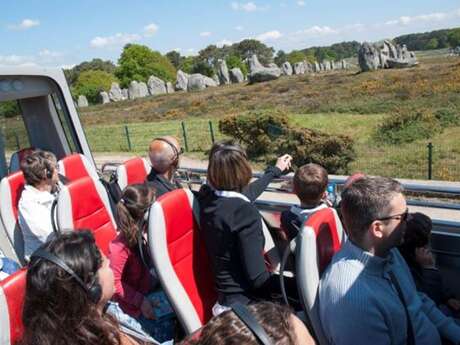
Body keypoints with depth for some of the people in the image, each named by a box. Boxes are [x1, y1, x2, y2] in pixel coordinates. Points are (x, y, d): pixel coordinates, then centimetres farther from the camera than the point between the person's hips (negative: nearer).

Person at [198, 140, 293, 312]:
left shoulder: (206, 196, -4)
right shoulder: (244, 212, -26)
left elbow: (245, 195, 15)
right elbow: (258, 278, -23)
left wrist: (275, 170, 28)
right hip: (245, 303, -7)